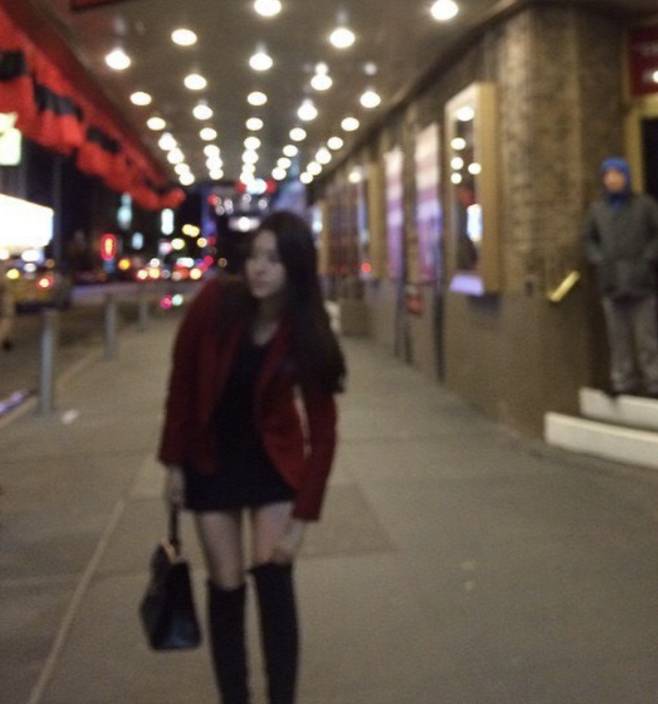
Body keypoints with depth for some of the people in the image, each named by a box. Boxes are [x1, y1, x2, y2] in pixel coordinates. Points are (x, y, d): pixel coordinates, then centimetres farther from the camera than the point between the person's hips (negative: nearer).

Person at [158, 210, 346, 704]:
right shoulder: (215, 304, -19)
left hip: (273, 461, 0)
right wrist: (174, 462, -4)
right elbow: (182, 383, -7)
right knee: (226, 586, 4)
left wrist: (302, 517, -17)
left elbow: (323, 431, -14)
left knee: (273, 577, -8)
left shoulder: (309, 335, -18)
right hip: (212, 460, 1)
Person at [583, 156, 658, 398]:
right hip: (611, 283, 3)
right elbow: (589, 239, 19)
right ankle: (623, 380, 10)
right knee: (618, 336, 4)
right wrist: (598, 259, 5)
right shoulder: (597, 209, 12)